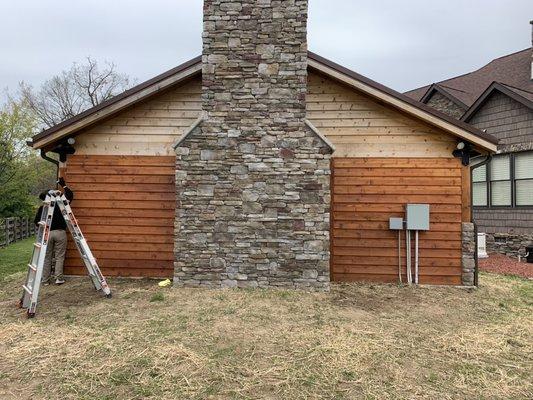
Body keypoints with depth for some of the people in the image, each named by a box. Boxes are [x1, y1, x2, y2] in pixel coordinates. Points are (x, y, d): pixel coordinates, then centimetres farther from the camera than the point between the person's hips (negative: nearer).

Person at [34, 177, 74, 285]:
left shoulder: (42, 208, 1)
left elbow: (36, 221, 5)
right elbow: (70, 195, 6)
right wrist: (64, 186, 13)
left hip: (47, 233, 2)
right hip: (60, 232, -1)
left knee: (47, 258, 10)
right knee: (59, 257, 3)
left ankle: (46, 280, 15)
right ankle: (59, 278, 1)